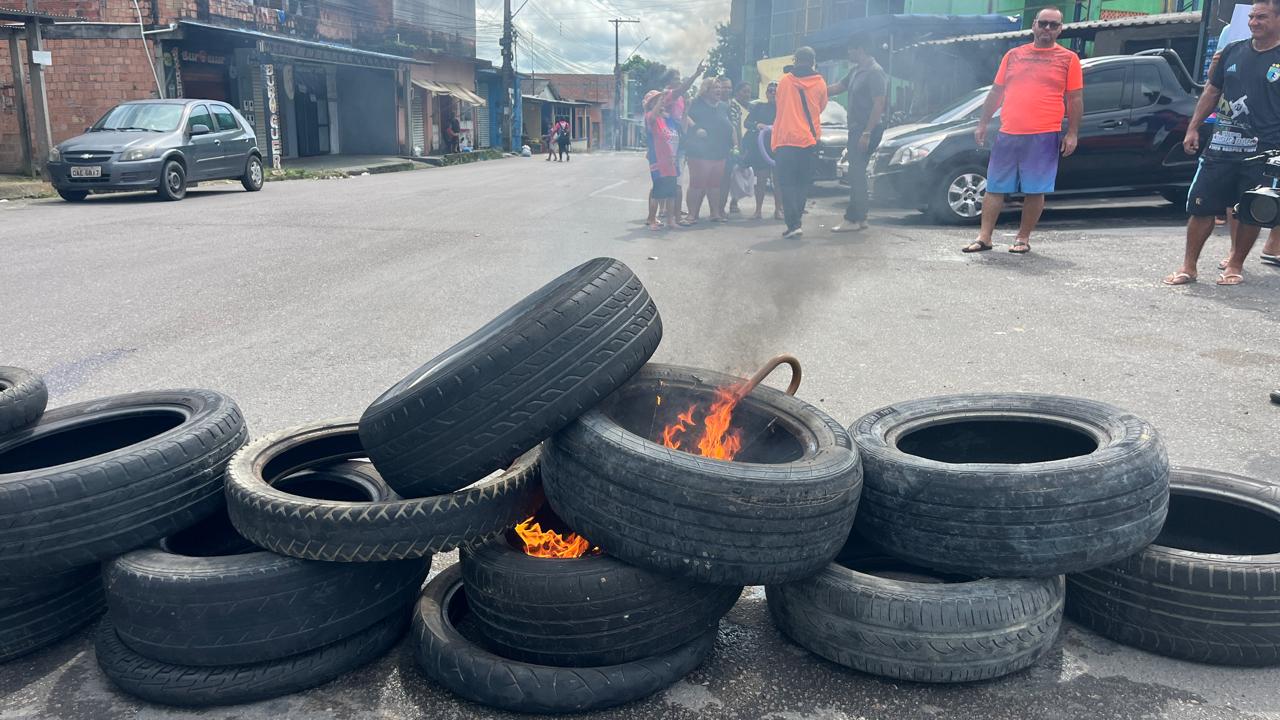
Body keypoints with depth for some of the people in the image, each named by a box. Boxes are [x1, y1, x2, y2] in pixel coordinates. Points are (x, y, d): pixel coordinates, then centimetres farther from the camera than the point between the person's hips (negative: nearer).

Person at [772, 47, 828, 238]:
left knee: (786, 183, -1)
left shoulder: (784, 81, 1)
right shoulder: (820, 83, 2)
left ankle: (793, 224, -13)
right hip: (809, 140, 2)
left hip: (785, 139, -2)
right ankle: (795, 221, 11)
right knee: (803, 184, 12)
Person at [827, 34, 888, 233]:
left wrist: (867, 133, -24)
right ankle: (860, 218, 17)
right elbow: (838, 87, 27)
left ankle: (853, 219, -8)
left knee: (857, 174, -9)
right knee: (856, 174, 11)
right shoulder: (856, 71, 16)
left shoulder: (875, 72, -13)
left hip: (867, 129, -10)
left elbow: (879, 104, -19)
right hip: (856, 128, 10)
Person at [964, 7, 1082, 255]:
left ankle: (1023, 238, 11)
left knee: (1034, 191, 1)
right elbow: (996, 92, 15)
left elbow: (1075, 99, 2)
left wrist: (1072, 134, -5)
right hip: (1007, 134, 3)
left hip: (1044, 137, -2)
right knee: (995, 188, 2)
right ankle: (984, 237, 6)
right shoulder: (1013, 55, 13)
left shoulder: (1068, 59, 5)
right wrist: (983, 123, 10)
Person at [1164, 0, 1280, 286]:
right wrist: (1193, 129, 10)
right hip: (1221, 146, 3)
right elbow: (1212, 92, 17)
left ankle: (1236, 265, 20)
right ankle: (1188, 267, 8)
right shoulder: (1232, 52, 9)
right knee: (1200, 206, 0)